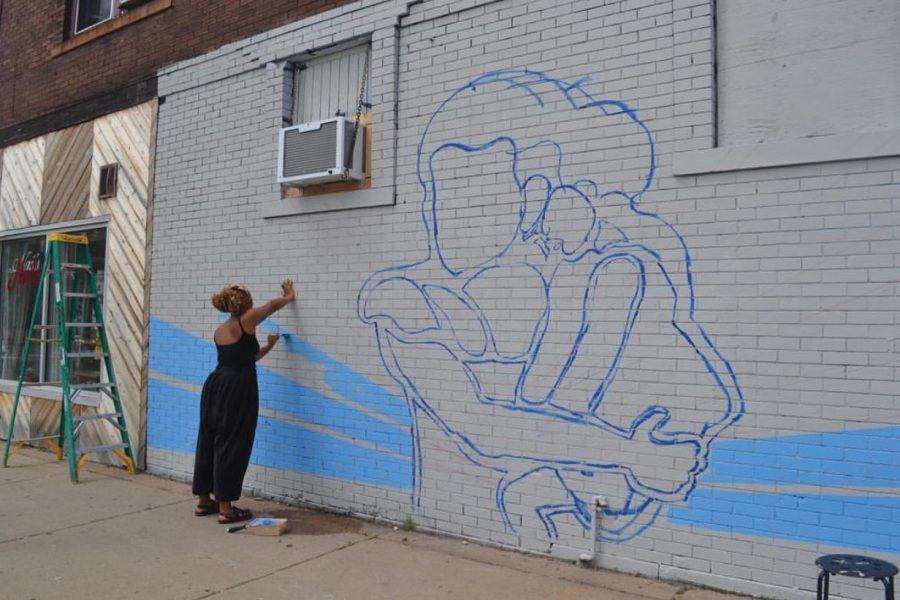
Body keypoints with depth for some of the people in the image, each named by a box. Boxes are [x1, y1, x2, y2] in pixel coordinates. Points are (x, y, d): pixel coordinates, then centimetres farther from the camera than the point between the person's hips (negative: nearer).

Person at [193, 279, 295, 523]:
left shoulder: (219, 331, 14)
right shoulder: (245, 322, -7)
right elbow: (273, 305, 6)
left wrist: (268, 347, 23)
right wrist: (288, 296, 24)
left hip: (214, 386, 8)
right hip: (237, 390, -8)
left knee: (208, 442, 15)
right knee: (231, 446, -2)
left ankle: (203, 501, 27)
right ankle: (225, 509, 4)